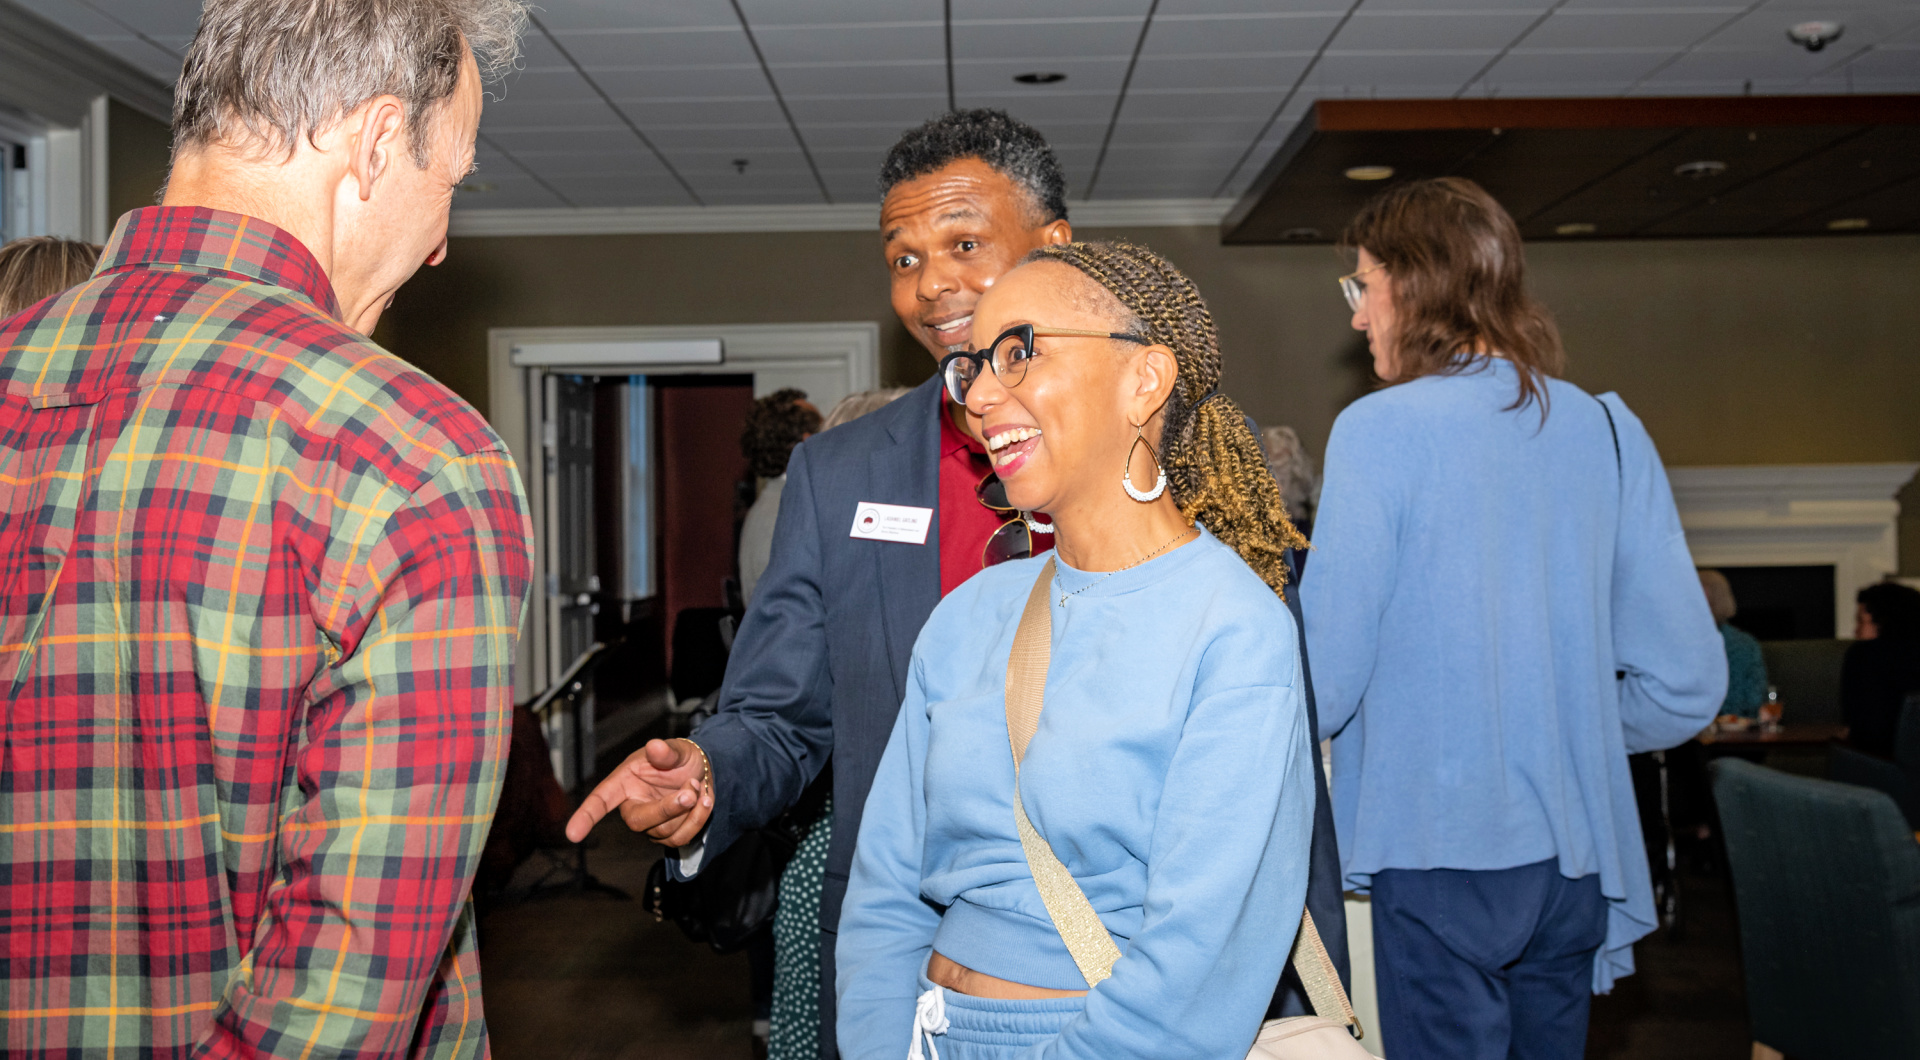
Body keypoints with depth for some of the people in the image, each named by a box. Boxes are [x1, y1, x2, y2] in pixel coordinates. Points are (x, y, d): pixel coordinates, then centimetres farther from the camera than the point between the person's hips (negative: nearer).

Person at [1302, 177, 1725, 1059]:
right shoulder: (1608, 431, 4)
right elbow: (1686, 685, 4)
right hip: (1577, 856, 6)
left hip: (1443, 849, -5)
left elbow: (1326, 678, -11)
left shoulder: (1378, 431, -11)